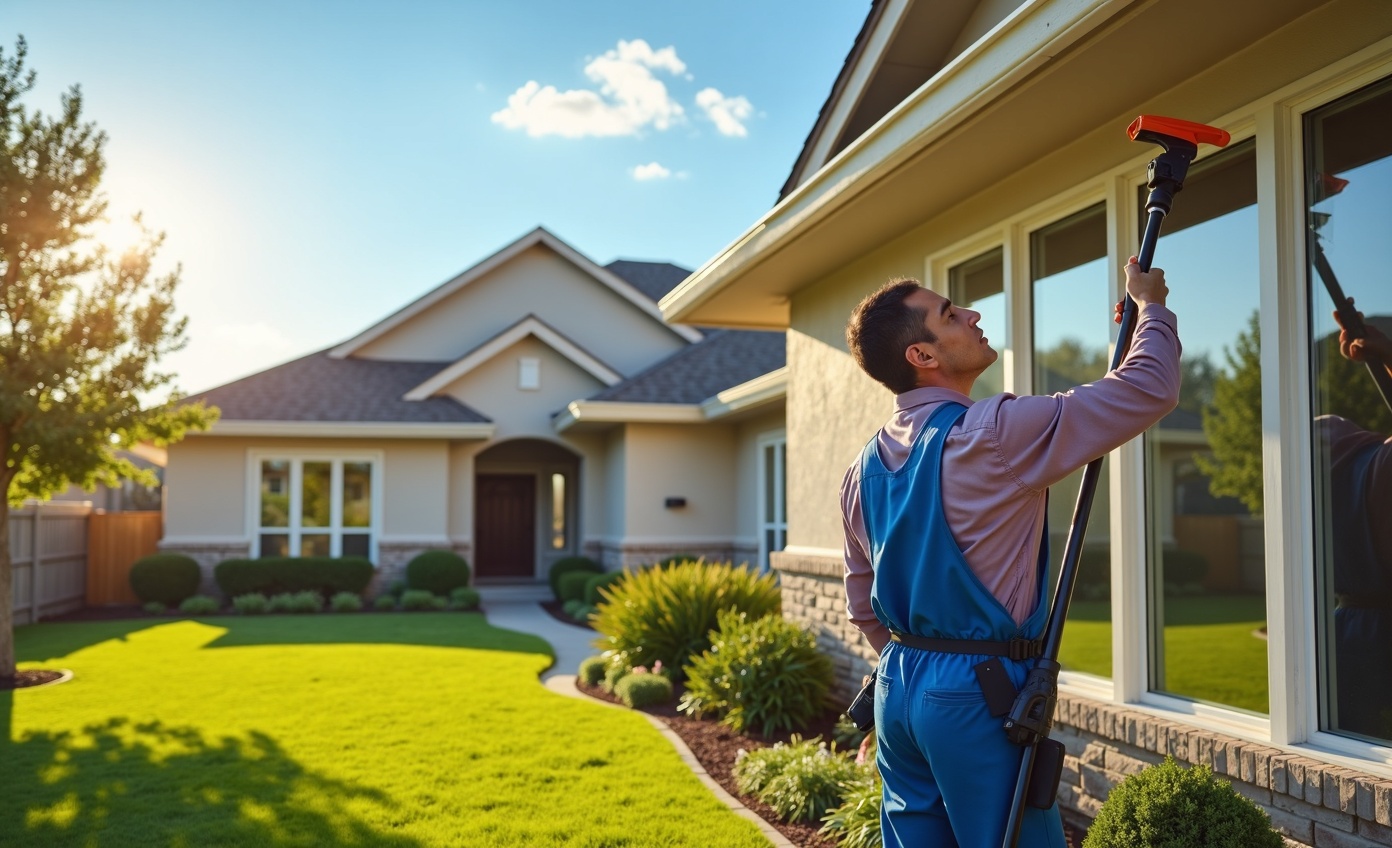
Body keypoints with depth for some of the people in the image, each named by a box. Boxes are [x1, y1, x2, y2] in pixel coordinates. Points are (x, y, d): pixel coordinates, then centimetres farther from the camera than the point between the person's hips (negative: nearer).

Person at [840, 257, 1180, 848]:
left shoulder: (864, 467, 6)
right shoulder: (996, 434, -16)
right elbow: (1148, 390, -10)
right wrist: (1151, 304, 7)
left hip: (896, 691, 7)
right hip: (974, 694, -7)